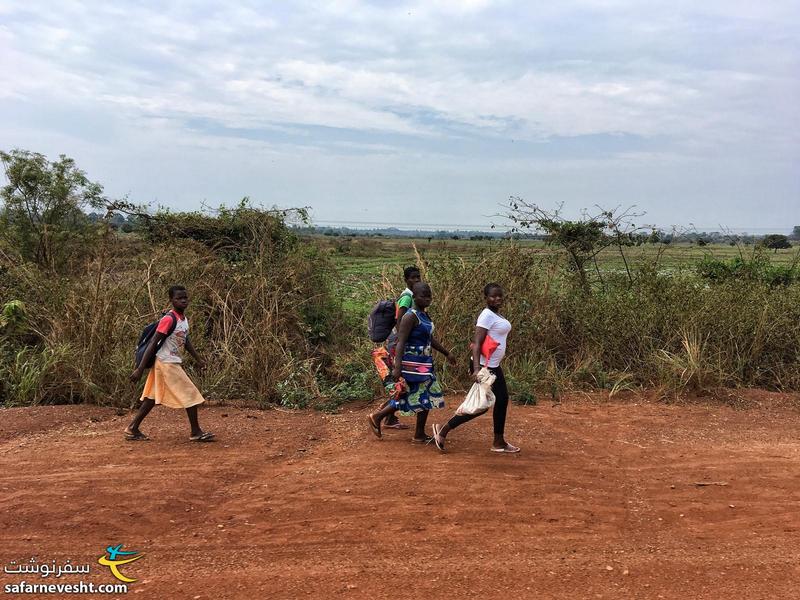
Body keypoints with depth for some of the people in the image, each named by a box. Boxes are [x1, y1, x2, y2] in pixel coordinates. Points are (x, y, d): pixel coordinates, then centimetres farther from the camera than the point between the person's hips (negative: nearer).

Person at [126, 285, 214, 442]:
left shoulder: (184, 319, 7)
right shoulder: (169, 319, -19)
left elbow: (185, 340, 22)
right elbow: (153, 344, -20)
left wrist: (197, 359, 18)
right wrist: (140, 369, -21)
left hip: (172, 363, 9)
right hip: (167, 364, -9)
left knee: (154, 397, 14)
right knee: (191, 395, -3)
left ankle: (133, 429, 21)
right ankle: (196, 432, 6)